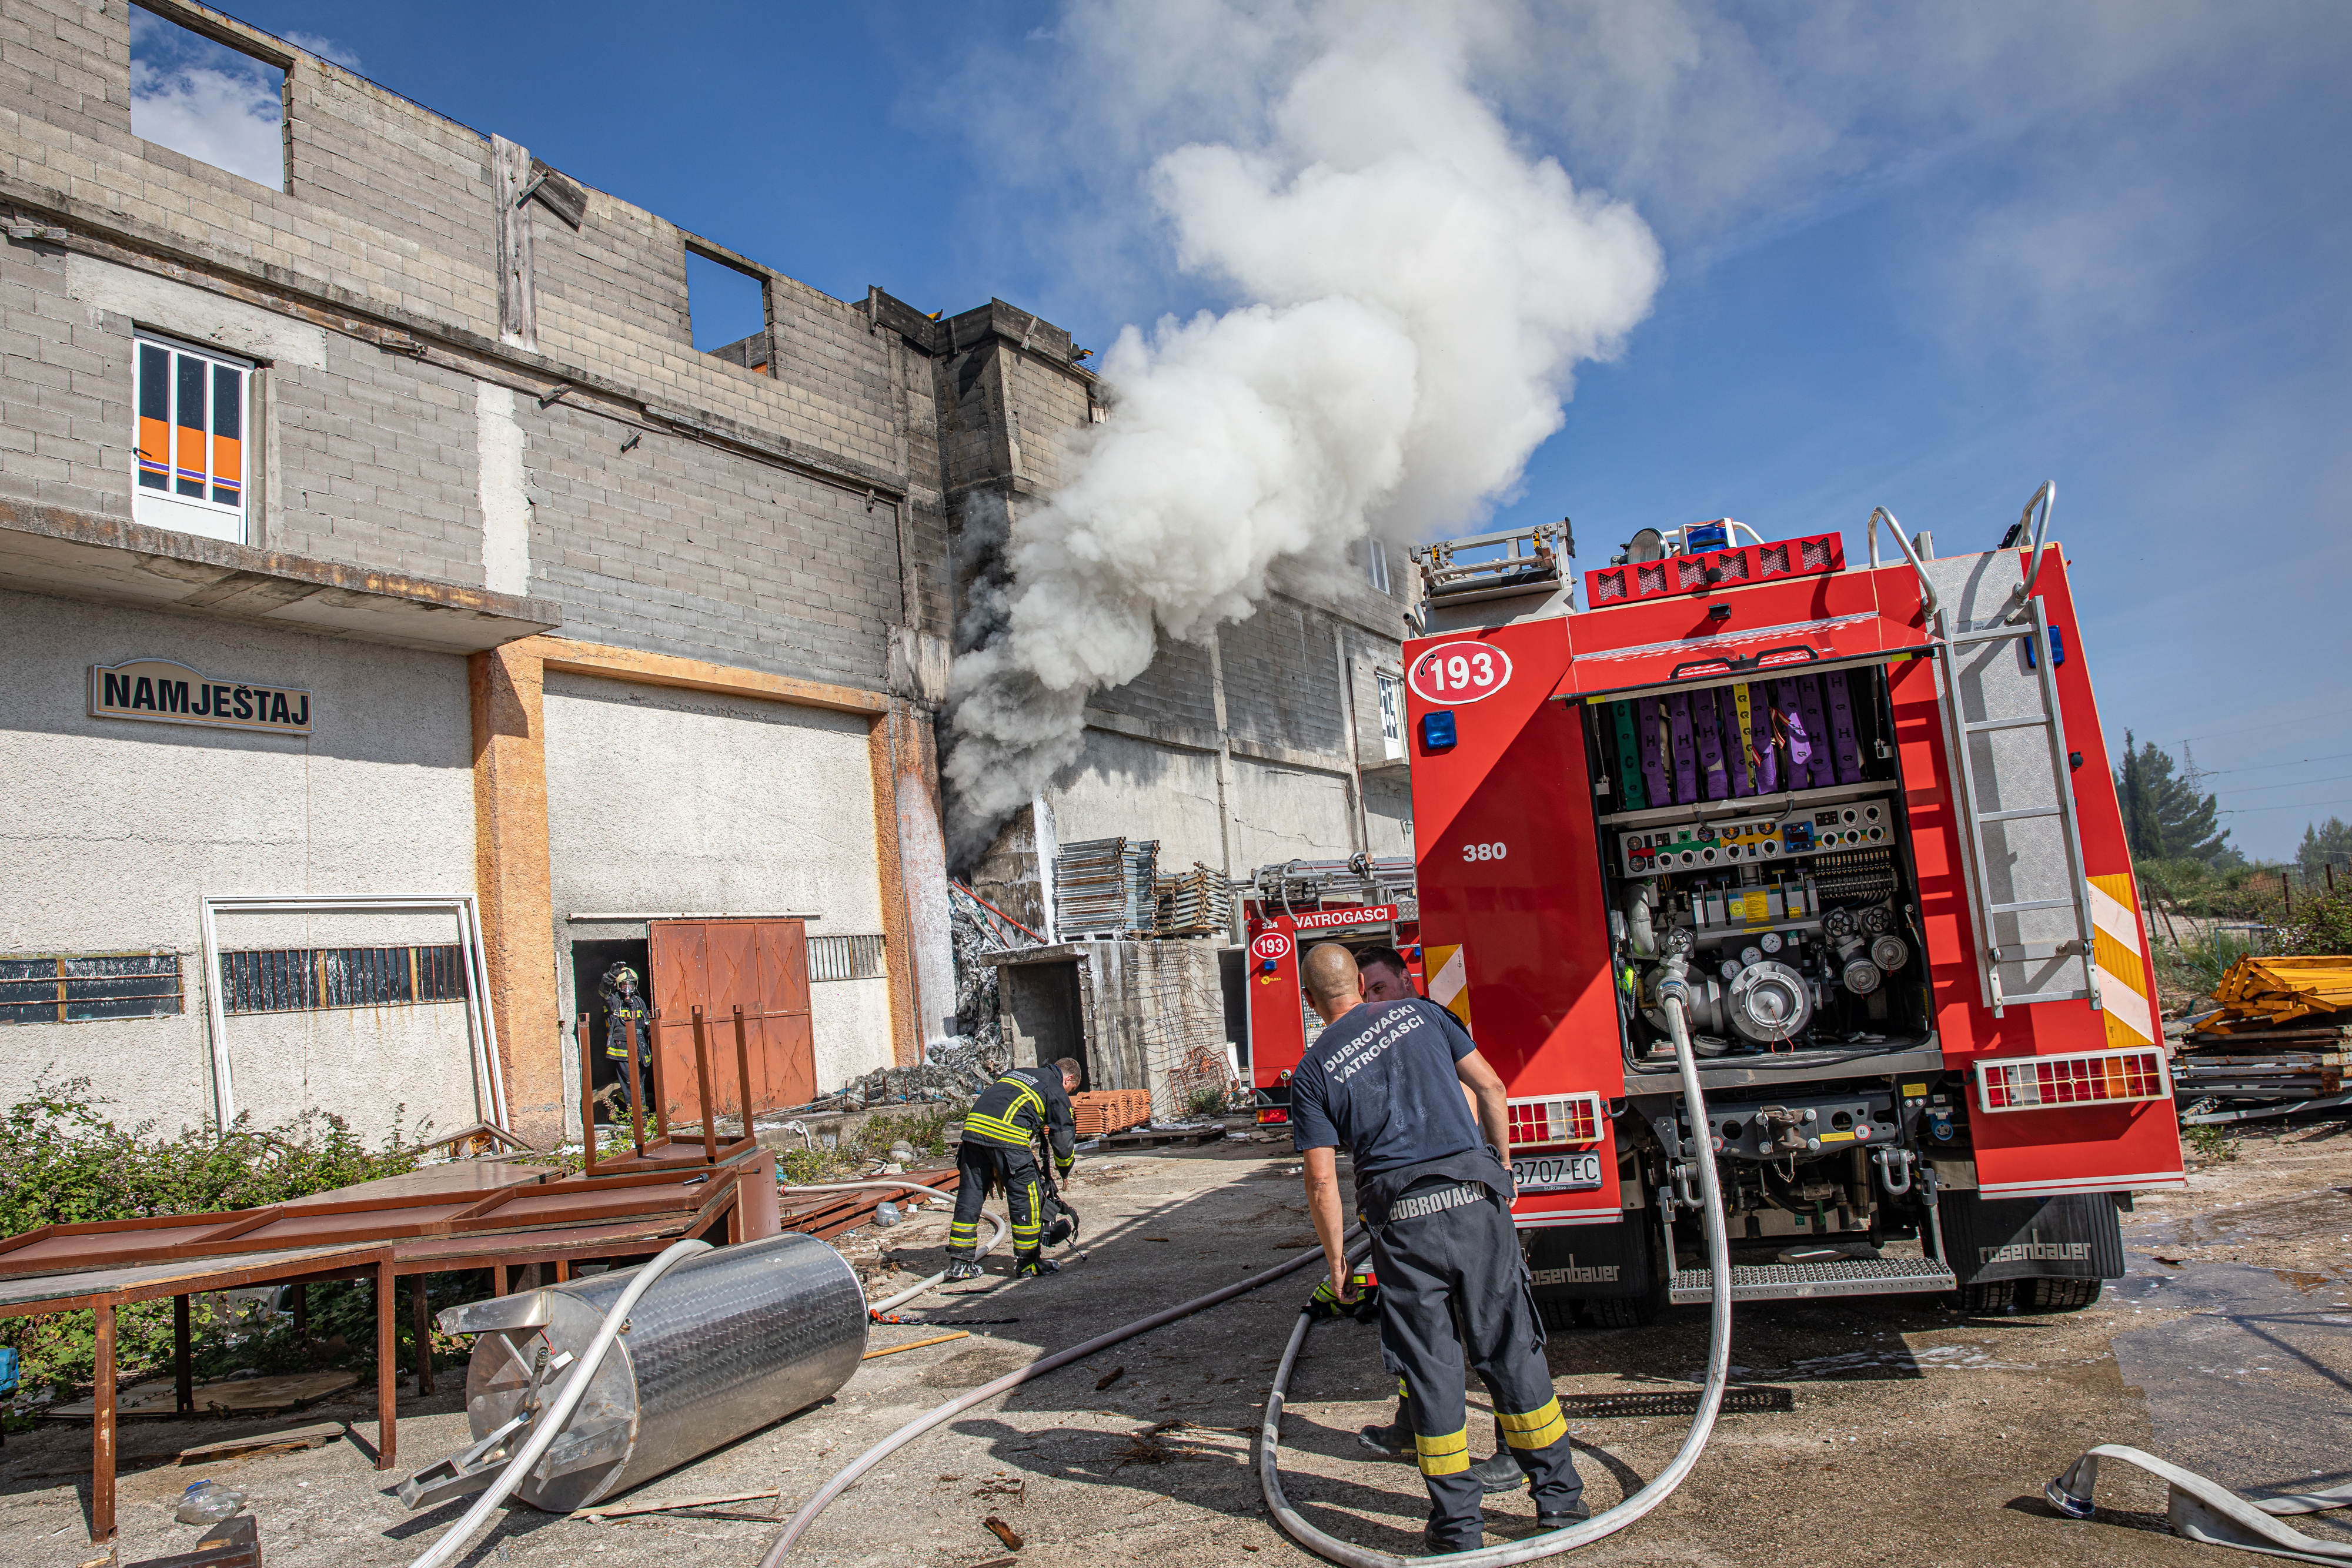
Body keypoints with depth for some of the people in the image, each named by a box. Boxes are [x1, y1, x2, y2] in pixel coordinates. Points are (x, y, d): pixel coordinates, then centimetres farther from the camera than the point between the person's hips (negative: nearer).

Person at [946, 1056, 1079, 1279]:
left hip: (973, 1125, 6)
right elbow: (1064, 1139, 12)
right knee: (1025, 1197, 6)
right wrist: (1064, 1171, 32)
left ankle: (959, 1263, 17)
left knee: (970, 1194, 12)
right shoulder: (1057, 1092, 13)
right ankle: (1028, 1262, 14)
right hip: (1006, 1135, -6)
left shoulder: (1017, 1072, 32)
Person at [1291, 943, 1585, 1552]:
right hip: (1475, 1201, 2)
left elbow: (1322, 1183, -1)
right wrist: (1503, 1168, 19)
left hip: (1401, 1221, -2)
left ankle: (1457, 1522, 16)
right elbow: (1490, 1088, 9)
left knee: (1429, 1367, 9)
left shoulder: (1312, 1071, 3)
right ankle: (1559, 1495, 22)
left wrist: (1336, 1261, 10)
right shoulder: (1420, 1013, 10)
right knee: (1510, 1347, 13)